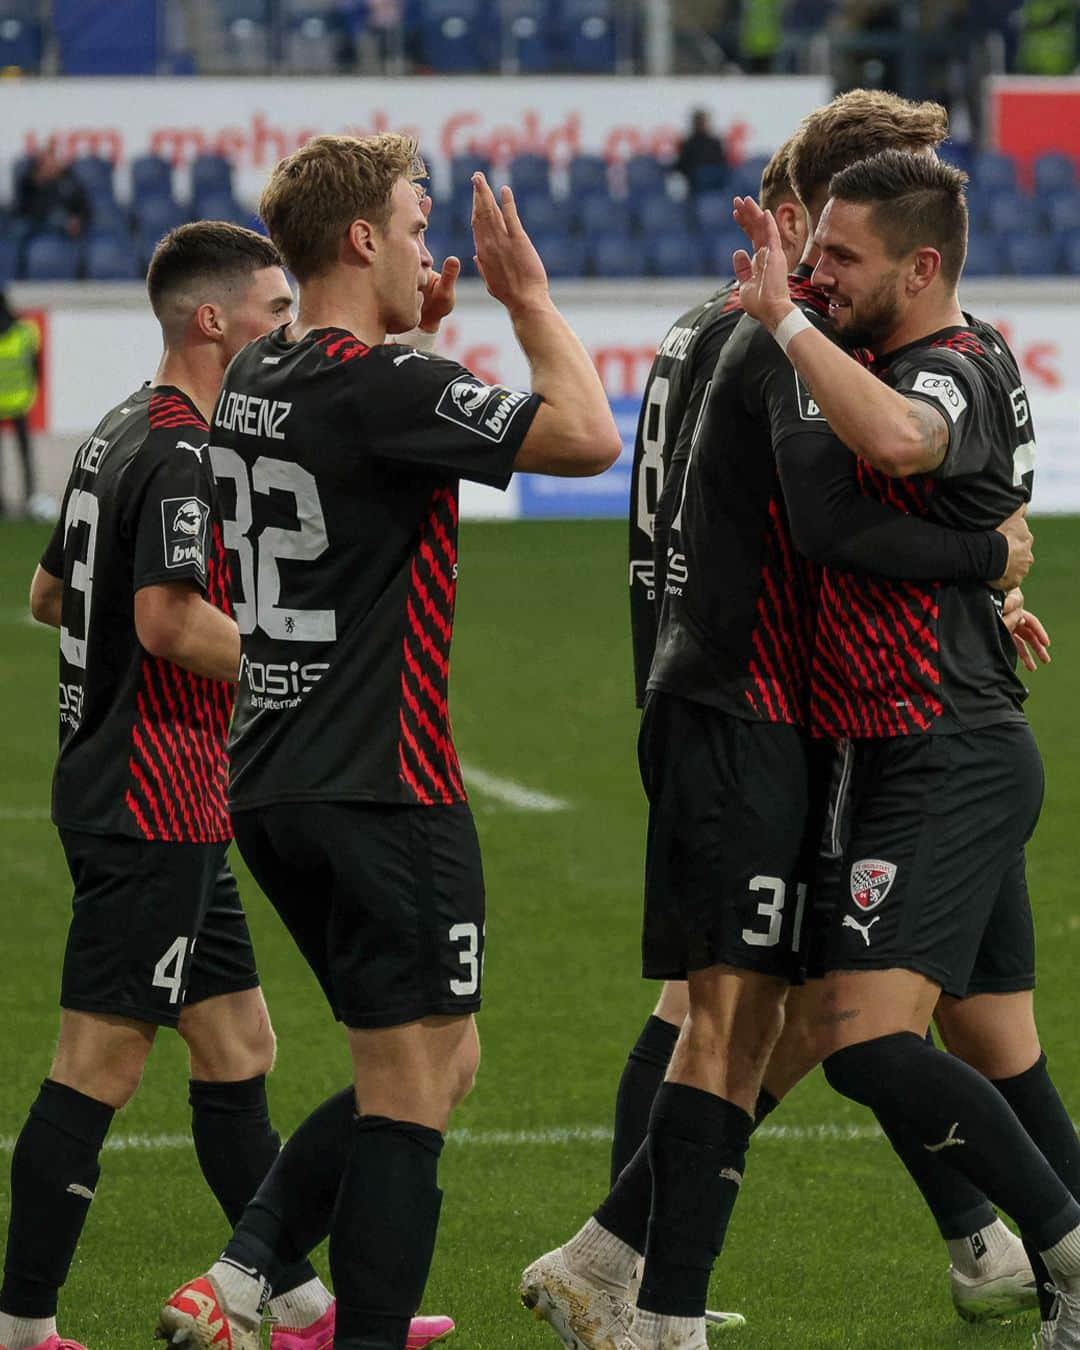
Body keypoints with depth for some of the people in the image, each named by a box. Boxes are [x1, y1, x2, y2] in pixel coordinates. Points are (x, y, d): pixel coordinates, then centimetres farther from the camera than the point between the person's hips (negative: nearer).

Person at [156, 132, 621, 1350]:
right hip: (383, 792, -9)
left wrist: (414, 324, 25)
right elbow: (589, 436, -17)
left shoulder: (254, 379, 11)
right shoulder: (385, 387, -16)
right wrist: (528, 297, -5)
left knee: (434, 1065, 17)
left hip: (269, 786, 9)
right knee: (412, 1092, -4)